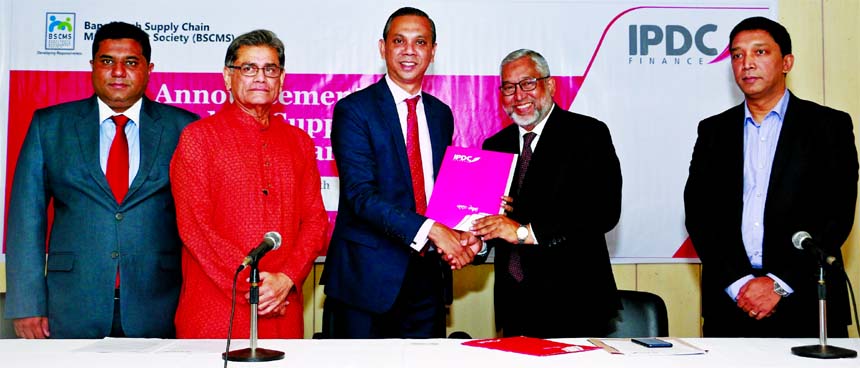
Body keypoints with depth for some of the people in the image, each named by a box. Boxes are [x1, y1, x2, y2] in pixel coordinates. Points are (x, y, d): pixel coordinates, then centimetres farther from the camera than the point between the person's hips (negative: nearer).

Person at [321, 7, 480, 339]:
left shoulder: (441, 114, 13)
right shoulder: (354, 109, -6)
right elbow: (361, 193, -17)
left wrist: (463, 236, -5)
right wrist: (429, 229, -25)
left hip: (429, 274, 5)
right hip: (368, 276, -5)